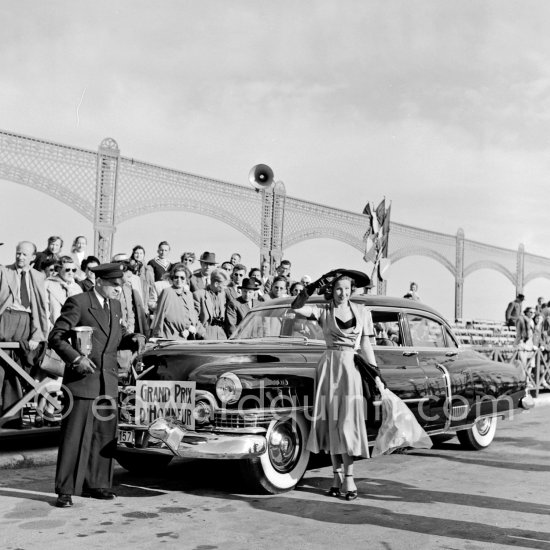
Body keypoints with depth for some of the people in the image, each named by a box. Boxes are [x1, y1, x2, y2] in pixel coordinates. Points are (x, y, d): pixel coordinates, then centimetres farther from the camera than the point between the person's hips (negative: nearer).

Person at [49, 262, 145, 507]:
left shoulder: (115, 306, 13)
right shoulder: (77, 303, -8)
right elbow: (55, 337, -9)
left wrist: (134, 339, 2)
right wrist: (76, 357, -22)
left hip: (108, 383, 7)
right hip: (82, 379, -7)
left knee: (104, 437, 10)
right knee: (75, 437, -4)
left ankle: (96, 484, 22)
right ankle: (66, 490, 4)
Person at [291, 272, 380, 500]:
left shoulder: (362, 313, 7)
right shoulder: (324, 311, 5)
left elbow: (366, 346, 9)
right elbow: (296, 307, -7)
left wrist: (376, 374, 5)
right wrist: (311, 289, -15)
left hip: (351, 369, 0)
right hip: (329, 366, 0)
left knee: (347, 422, -5)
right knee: (331, 422, 3)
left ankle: (348, 477, -2)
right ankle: (337, 475, 11)